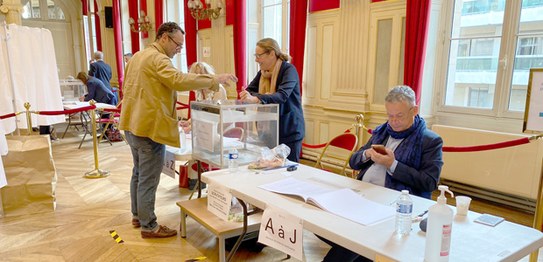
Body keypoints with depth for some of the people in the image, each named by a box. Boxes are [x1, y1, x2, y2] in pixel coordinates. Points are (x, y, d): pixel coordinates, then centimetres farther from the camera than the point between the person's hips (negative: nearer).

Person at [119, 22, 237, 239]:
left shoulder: (138, 56, 16)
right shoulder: (157, 59, -16)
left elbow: (128, 89, 23)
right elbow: (179, 80, -33)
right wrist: (213, 80, -31)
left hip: (133, 124, 11)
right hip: (150, 127, -11)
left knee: (138, 172, 20)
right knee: (149, 178, -2)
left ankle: (137, 216, 33)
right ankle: (149, 226, 9)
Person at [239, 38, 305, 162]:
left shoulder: (289, 70, -14)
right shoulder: (263, 72, 9)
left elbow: (282, 95, -30)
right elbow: (250, 90, 4)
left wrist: (255, 99, -43)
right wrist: (246, 96, -20)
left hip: (289, 131, -6)